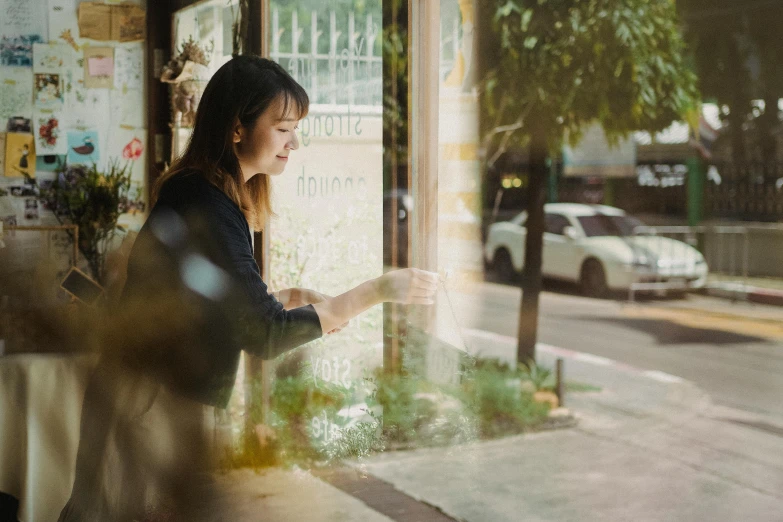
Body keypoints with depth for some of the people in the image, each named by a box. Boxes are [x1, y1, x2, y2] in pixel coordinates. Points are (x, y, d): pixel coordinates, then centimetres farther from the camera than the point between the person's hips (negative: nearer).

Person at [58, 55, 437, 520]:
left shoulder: (215, 198, 10)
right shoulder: (206, 207, -21)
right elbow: (265, 335, -23)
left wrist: (294, 298, 4)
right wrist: (376, 292, -22)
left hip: (176, 405, 10)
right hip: (153, 407, -10)